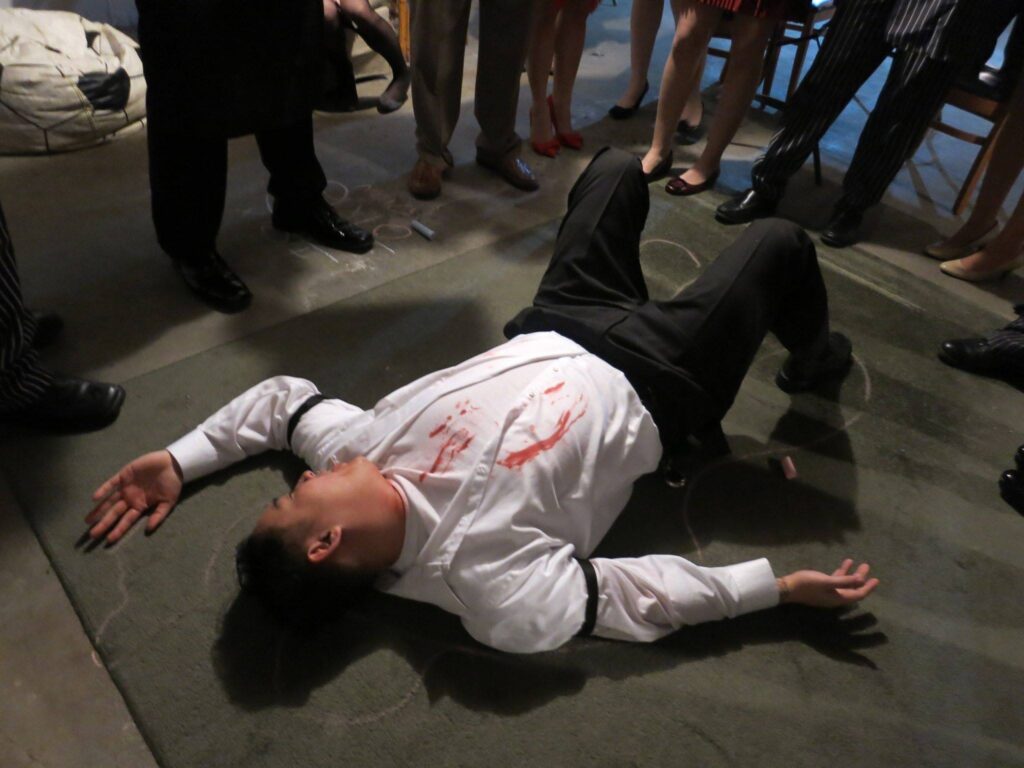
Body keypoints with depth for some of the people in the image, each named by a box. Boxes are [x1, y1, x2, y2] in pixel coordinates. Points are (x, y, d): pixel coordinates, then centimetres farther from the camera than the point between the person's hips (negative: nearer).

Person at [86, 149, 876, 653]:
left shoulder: (358, 450, -20)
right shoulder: (492, 584, -33)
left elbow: (287, 398, -2)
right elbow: (642, 596, -25)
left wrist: (181, 457, -6)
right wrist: (781, 585, -22)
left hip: (552, 336, 6)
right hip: (652, 387, -5)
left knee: (618, 165, 21)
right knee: (781, 241, 6)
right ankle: (814, 360, 42)